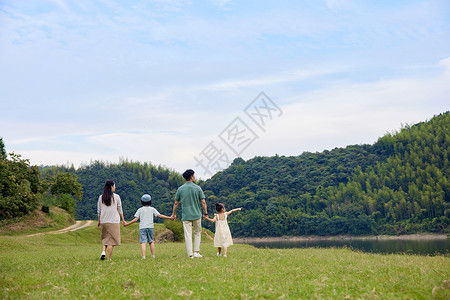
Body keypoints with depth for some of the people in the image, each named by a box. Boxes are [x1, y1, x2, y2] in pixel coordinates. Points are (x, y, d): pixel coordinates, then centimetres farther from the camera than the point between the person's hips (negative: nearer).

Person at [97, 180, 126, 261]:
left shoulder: (101, 197, 4)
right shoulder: (116, 197, -3)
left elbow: (99, 211, 7)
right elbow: (120, 210, 1)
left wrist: (99, 221, 16)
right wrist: (123, 220, 11)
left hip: (103, 221, 3)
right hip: (114, 221, -3)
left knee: (105, 238, 19)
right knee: (112, 239, 0)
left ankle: (103, 251, -5)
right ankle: (109, 259, -3)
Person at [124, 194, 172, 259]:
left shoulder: (140, 210, 6)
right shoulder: (152, 209, 7)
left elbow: (135, 219, 0)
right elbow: (159, 215, -1)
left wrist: (127, 224, 9)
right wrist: (169, 218, 3)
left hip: (142, 227, -1)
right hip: (150, 227, 1)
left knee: (143, 242, -10)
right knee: (151, 242, 18)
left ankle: (143, 257, -24)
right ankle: (153, 256, 19)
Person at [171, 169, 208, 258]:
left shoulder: (180, 189, 1)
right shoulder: (197, 188, -3)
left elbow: (176, 203, 5)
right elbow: (203, 202, -5)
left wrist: (174, 214, 17)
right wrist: (206, 213, 5)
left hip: (185, 216, 1)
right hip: (196, 215, 0)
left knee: (188, 235, 1)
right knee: (197, 233, 16)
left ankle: (190, 254, -2)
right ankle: (196, 252, 10)